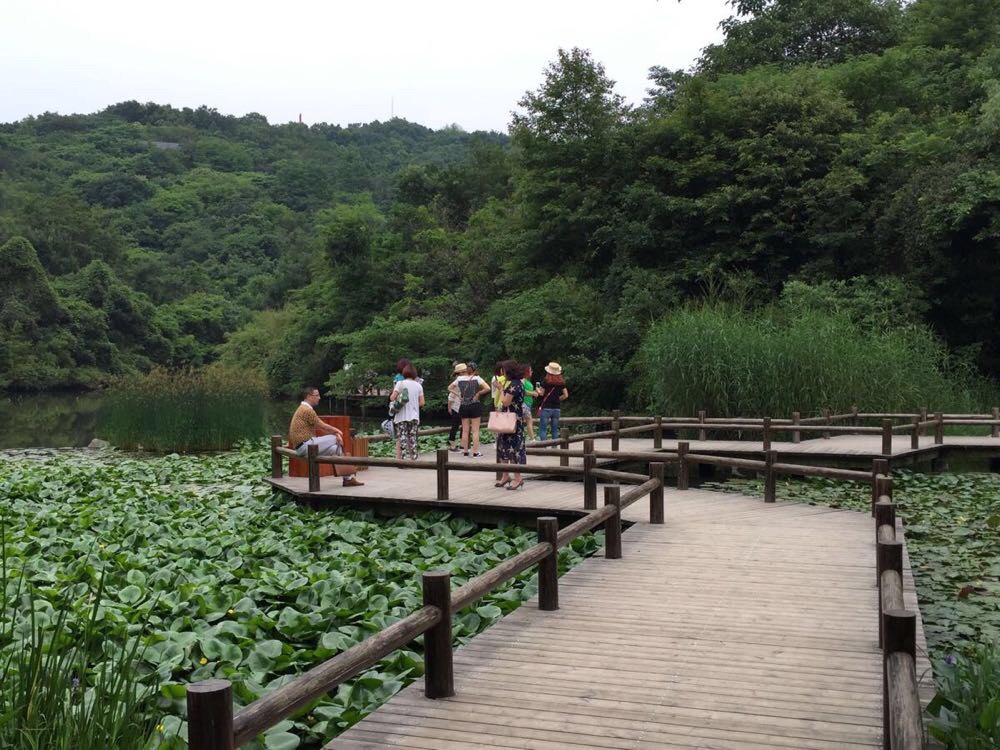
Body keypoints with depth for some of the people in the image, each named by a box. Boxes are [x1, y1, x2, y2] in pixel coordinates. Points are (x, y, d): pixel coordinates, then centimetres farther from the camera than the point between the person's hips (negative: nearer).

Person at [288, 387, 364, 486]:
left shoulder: (303, 409, 19)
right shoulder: (307, 410, -14)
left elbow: (320, 427, 18)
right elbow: (323, 426, -10)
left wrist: (335, 432, 5)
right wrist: (337, 432, 7)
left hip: (303, 447, 10)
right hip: (305, 445, -10)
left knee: (336, 448, 4)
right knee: (336, 439, -9)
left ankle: (348, 478, 3)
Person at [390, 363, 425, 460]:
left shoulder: (401, 383, -6)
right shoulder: (418, 385, 6)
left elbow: (392, 398, -11)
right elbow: (422, 402, 5)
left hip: (402, 416, -3)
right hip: (414, 416, 3)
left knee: (401, 438, -1)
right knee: (412, 439, 10)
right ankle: (413, 459, 11)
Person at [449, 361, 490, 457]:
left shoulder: (459, 379, 3)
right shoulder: (477, 378, -8)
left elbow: (449, 388, 14)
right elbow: (487, 388, -18)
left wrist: (458, 394, 8)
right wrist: (478, 393, -5)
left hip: (463, 406, 4)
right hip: (475, 405, -3)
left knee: (465, 430, 11)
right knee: (475, 430, 0)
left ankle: (465, 451, 15)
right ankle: (475, 452, -1)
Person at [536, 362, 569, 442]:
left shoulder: (545, 381, -8)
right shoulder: (561, 382, 4)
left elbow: (541, 393, -6)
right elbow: (566, 395, 5)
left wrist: (537, 389, 14)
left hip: (546, 407, -4)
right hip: (557, 408, 4)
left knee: (542, 429, 0)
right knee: (555, 429, 11)